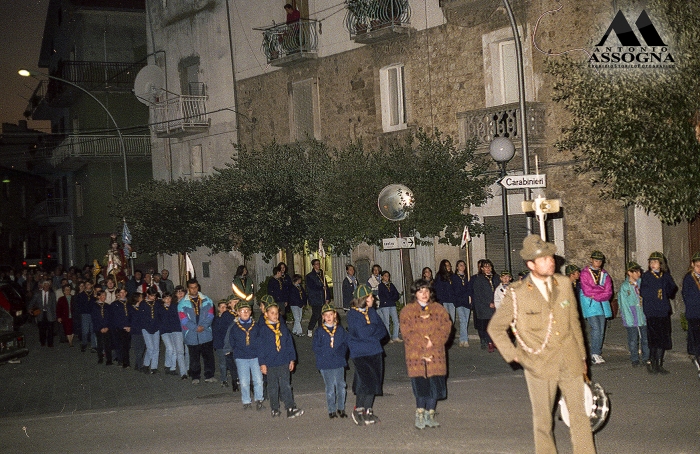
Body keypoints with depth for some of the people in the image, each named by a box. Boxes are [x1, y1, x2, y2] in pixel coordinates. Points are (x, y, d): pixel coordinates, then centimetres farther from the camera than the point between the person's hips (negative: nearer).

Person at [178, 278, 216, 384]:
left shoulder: (207, 300, 6)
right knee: (194, 358, 7)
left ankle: (209, 375, 15)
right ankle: (195, 377, 20)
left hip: (206, 333, 1)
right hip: (191, 335, -1)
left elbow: (210, 315, 2)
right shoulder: (182, 303, 0)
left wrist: (203, 326, -13)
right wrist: (196, 328, -14)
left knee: (208, 356, 4)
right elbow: (184, 320, -6)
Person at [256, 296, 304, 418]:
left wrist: (292, 359, 8)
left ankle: (291, 409, -2)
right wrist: (262, 364, -5)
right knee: (273, 387, 9)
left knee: (286, 386, -1)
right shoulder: (263, 330, -3)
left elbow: (289, 343, 10)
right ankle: (275, 409, 20)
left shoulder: (283, 327, 6)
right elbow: (261, 347, -2)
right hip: (270, 364, -1)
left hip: (284, 362, 1)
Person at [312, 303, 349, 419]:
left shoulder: (340, 330, 7)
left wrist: (340, 351, -13)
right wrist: (330, 352, -13)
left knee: (341, 386, 5)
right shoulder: (319, 331, 0)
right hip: (326, 364, -2)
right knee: (330, 388, 0)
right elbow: (316, 348, -3)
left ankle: (341, 408, 18)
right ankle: (332, 410, 11)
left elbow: (346, 344, 7)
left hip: (339, 362, 2)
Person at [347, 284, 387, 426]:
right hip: (360, 354, -6)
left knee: (374, 381, 8)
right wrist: (374, 328, -4)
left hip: (374, 352, 6)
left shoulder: (372, 312, 12)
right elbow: (363, 333, -20)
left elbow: (383, 331, 4)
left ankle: (368, 411, 22)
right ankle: (358, 410, 3)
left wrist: (369, 331, -11)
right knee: (365, 381, -14)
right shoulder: (353, 314, -8)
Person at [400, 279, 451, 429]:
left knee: (435, 384, 3)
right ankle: (420, 415, 7)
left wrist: (432, 342, -12)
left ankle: (430, 415, 16)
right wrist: (423, 345, -14)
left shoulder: (439, 309, 12)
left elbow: (446, 328, 2)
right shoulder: (407, 311, 3)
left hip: (436, 354, 3)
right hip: (416, 355, -3)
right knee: (421, 385, -7)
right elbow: (407, 333, -5)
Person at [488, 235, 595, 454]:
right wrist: (513, 355, -3)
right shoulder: (517, 294, -9)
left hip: (570, 361, 3)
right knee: (543, 419, 8)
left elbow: (574, 321, 13)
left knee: (580, 415, 6)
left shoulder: (564, 283, 3)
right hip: (539, 364, -3)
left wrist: (582, 355, 16)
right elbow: (495, 328, 2)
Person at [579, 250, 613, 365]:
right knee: (596, 329, -14)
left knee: (601, 330, 4)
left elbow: (608, 293, 4)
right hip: (590, 304, -5)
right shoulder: (585, 273, 0)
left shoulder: (605, 274, 14)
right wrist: (602, 289, -5)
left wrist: (595, 296, -10)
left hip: (602, 304, 5)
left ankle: (598, 354, 12)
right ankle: (595, 354, -8)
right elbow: (587, 291, -11)